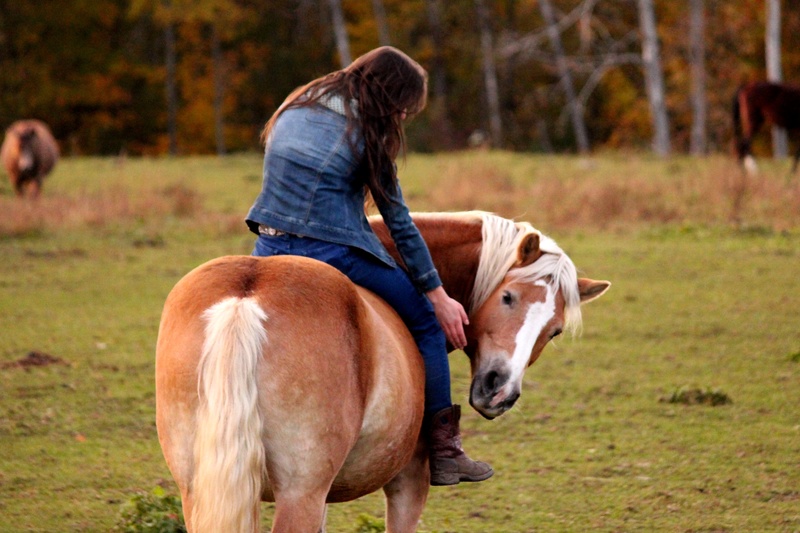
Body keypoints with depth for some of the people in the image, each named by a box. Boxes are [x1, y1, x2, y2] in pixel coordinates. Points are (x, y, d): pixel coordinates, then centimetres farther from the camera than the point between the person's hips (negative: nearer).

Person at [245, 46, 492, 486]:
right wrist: (438, 295, 7)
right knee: (426, 322, 11)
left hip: (269, 251, 6)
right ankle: (443, 453, 12)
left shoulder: (296, 109, 15)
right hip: (331, 251, -5)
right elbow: (399, 223, 1)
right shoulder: (368, 133, -2)